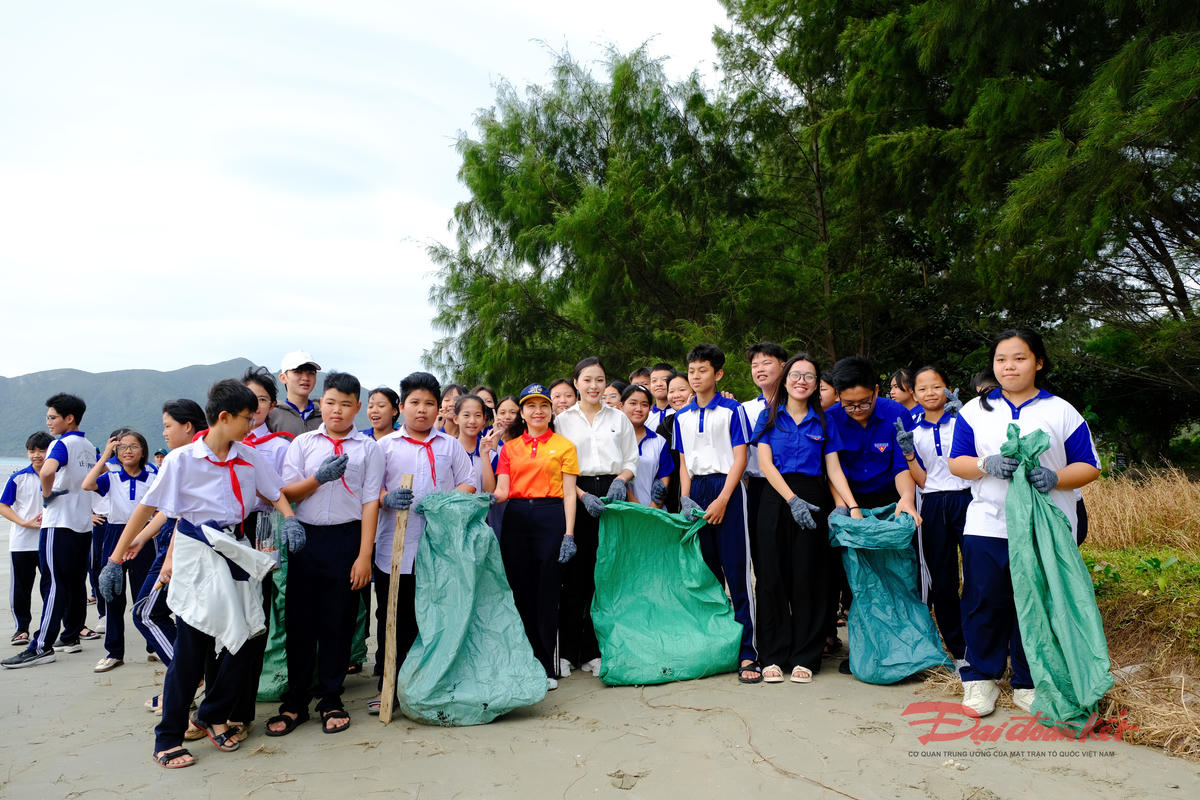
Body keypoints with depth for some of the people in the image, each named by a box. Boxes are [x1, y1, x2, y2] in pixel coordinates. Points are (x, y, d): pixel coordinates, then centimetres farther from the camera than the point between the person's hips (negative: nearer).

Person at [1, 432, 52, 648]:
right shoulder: (18, 478, -1)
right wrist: (25, 522, -13)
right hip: (21, 542, 0)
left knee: (51, 585, 4)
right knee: (20, 587, 6)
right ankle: (22, 628, 19)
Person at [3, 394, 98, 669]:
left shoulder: (63, 444, -11)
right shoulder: (89, 447, 14)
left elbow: (47, 471, -33)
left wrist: (47, 494, -14)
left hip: (60, 524, -8)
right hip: (84, 522, 8)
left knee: (56, 583, -8)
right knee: (76, 582, 12)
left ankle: (41, 647, -5)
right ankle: (72, 636, 19)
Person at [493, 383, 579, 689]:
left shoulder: (563, 445, 7)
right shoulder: (510, 447, 15)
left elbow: (569, 493, 2)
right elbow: (502, 490, 8)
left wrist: (569, 534, -6)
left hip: (551, 517, -3)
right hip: (516, 519, 3)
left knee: (547, 592, -2)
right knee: (521, 591, 5)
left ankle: (548, 667, 8)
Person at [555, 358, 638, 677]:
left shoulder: (619, 419, 14)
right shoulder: (563, 420, 9)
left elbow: (631, 460, 14)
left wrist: (621, 480, -6)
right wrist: (583, 495, -10)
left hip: (611, 495, 1)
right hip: (576, 498, -1)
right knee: (575, 573, -3)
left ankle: (597, 649, 7)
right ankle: (568, 651, 6)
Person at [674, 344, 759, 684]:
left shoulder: (732, 410, -2)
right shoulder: (682, 417, 13)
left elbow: (740, 458, -6)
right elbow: (684, 462, 14)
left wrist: (722, 500, -13)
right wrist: (685, 499, 1)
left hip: (726, 489, -5)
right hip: (696, 491, 5)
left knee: (736, 572, -6)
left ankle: (747, 652, -2)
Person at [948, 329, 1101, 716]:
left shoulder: (1062, 411, 7)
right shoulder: (975, 410, 10)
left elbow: (1089, 466, 5)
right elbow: (956, 462, 7)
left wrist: (1055, 478, -15)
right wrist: (987, 465, -14)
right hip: (987, 526, 1)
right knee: (985, 602, 3)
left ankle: (1028, 683, 23)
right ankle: (980, 677, 19)